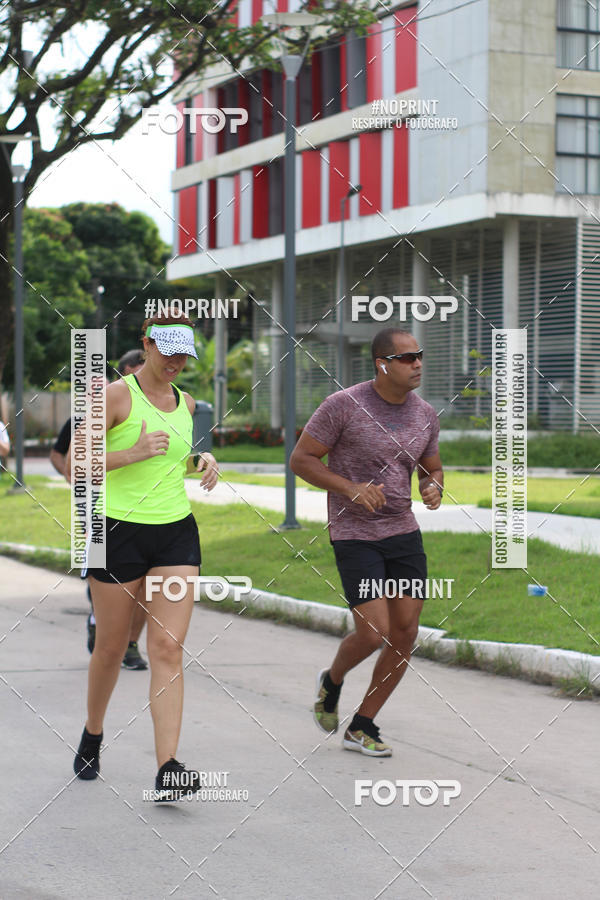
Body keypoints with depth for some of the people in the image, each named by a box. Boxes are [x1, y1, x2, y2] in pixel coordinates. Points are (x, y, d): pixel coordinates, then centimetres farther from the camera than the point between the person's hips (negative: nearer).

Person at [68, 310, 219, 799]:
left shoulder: (185, 402, 11)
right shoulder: (115, 394, -8)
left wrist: (199, 462, 7)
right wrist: (134, 452, -23)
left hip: (177, 533, 4)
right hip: (121, 532, -4)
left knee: (168, 649, -8)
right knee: (111, 647, 9)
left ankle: (167, 769, -14)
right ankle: (92, 737, 36)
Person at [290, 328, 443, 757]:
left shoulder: (425, 415, 4)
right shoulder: (344, 405, -13)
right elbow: (301, 459, -8)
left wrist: (434, 489, -6)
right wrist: (350, 488, -21)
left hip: (403, 532, 6)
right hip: (355, 536, -6)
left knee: (406, 632, 0)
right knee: (374, 632, -13)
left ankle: (362, 727, 14)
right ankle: (332, 680, 22)